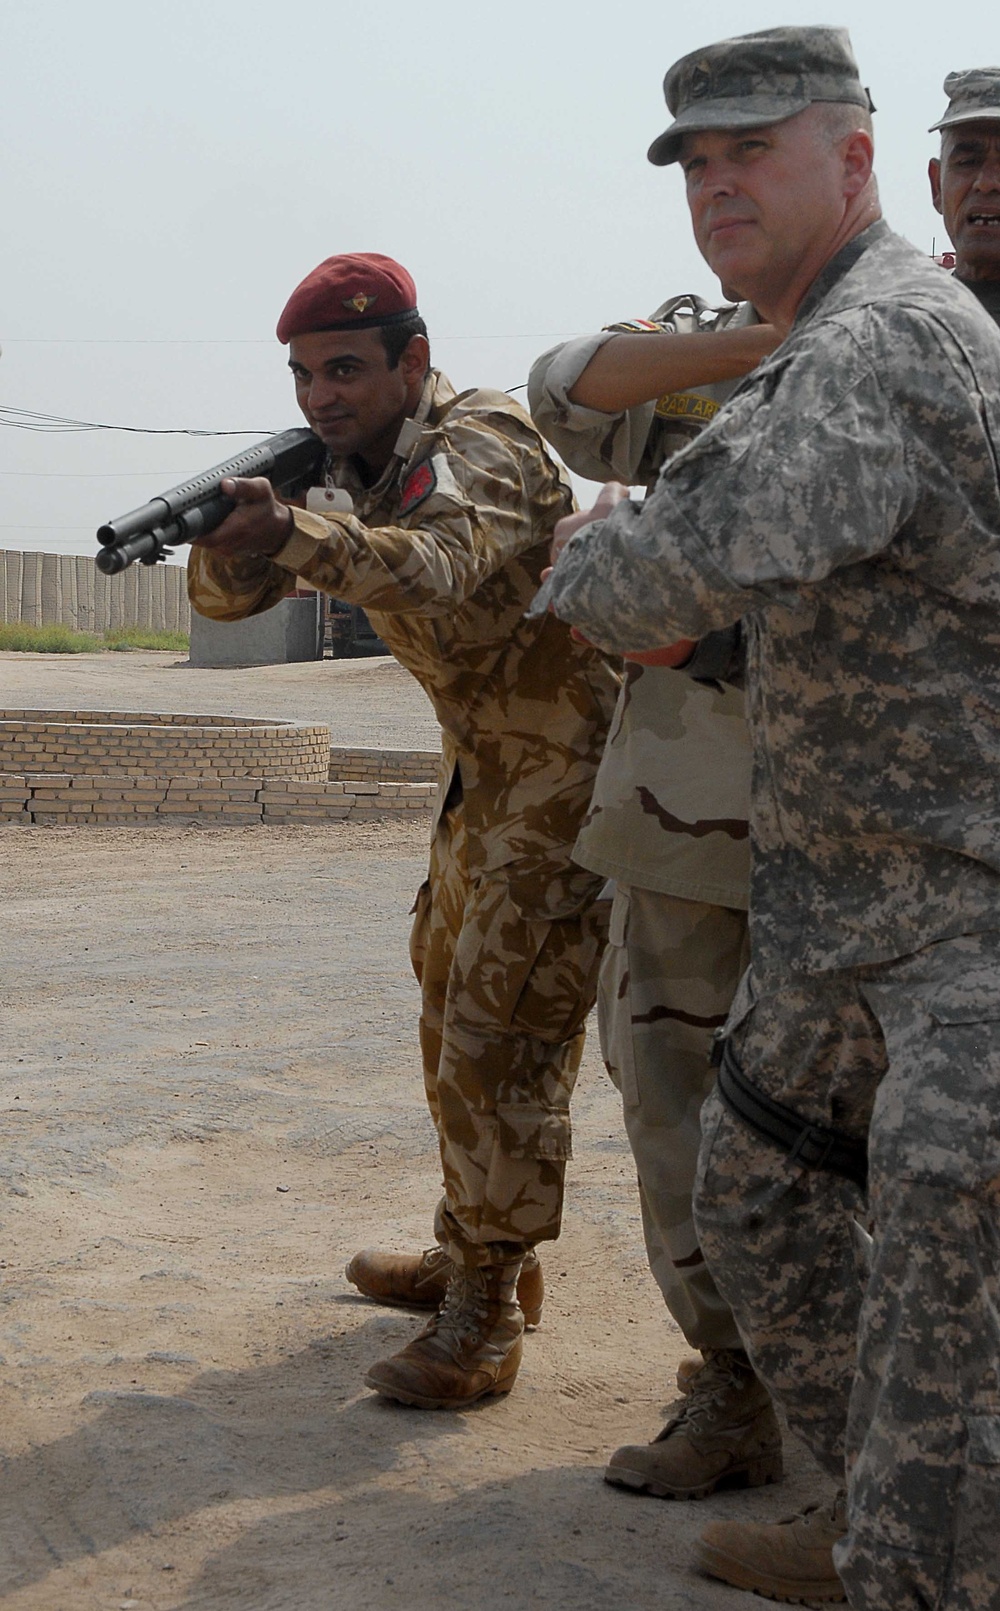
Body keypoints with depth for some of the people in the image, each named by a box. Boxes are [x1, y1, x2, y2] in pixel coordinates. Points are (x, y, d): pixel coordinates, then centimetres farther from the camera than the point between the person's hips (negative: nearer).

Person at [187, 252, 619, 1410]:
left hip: (566, 760, -9)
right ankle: (469, 1253, 31)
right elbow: (223, 594, -6)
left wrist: (296, 535, -62)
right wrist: (233, 544, -29)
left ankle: (484, 1314, -4)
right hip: (482, 761, 9)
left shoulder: (482, 445, -23)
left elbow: (440, 565, -46)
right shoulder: (345, 473, 3)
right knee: (450, 1007, 16)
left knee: (504, 1030, -12)